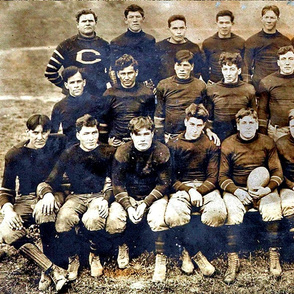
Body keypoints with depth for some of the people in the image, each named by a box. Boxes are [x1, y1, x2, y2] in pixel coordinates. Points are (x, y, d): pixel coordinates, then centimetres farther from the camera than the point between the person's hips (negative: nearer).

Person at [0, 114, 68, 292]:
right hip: (26, 199, 2)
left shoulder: (59, 143, -2)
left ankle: (47, 271, -29)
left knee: (44, 210, -40)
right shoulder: (15, 155, 2)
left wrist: (51, 193, -25)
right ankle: (54, 270, -34)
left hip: (53, 195, -2)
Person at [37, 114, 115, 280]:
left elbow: (112, 182, -1)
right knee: (63, 218, -32)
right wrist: (47, 194, -19)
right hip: (77, 196, 2)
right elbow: (52, 180, 5)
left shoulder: (108, 152, 3)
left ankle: (95, 256, -4)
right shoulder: (69, 154, 7)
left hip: (99, 196, -2)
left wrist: (105, 199, -21)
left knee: (93, 218, -36)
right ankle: (73, 259, -5)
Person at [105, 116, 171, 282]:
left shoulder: (161, 152, -14)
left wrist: (145, 203, -21)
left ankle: (161, 258, -14)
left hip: (154, 195, -1)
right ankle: (123, 246, 13)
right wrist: (128, 207, -21)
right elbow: (118, 184, -9)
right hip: (128, 196, 1)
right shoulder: (123, 152, -12)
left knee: (158, 215, -33)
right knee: (114, 221, -22)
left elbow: (164, 184, -11)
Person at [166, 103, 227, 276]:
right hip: (181, 187, 0)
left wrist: (198, 191, -15)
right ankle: (197, 254, -12)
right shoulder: (173, 145, 9)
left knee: (218, 212, -33)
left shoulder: (211, 145, 10)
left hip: (206, 187, 1)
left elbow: (213, 178, 4)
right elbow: (171, 178, 5)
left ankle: (189, 250, -11)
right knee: (174, 216, -35)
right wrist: (189, 190, -13)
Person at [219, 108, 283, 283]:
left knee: (273, 208, -30)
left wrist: (267, 189, -15)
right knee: (232, 212, -31)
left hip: (263, 189, 1)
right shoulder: (228, 145, 1)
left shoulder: (267, 143, 5)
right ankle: (233, 261, -21)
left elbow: (277, 172, 4)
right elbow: (223, 176, 0)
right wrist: (236, 191, -18)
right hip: (236, 189, -1)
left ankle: (274, 257, -16)